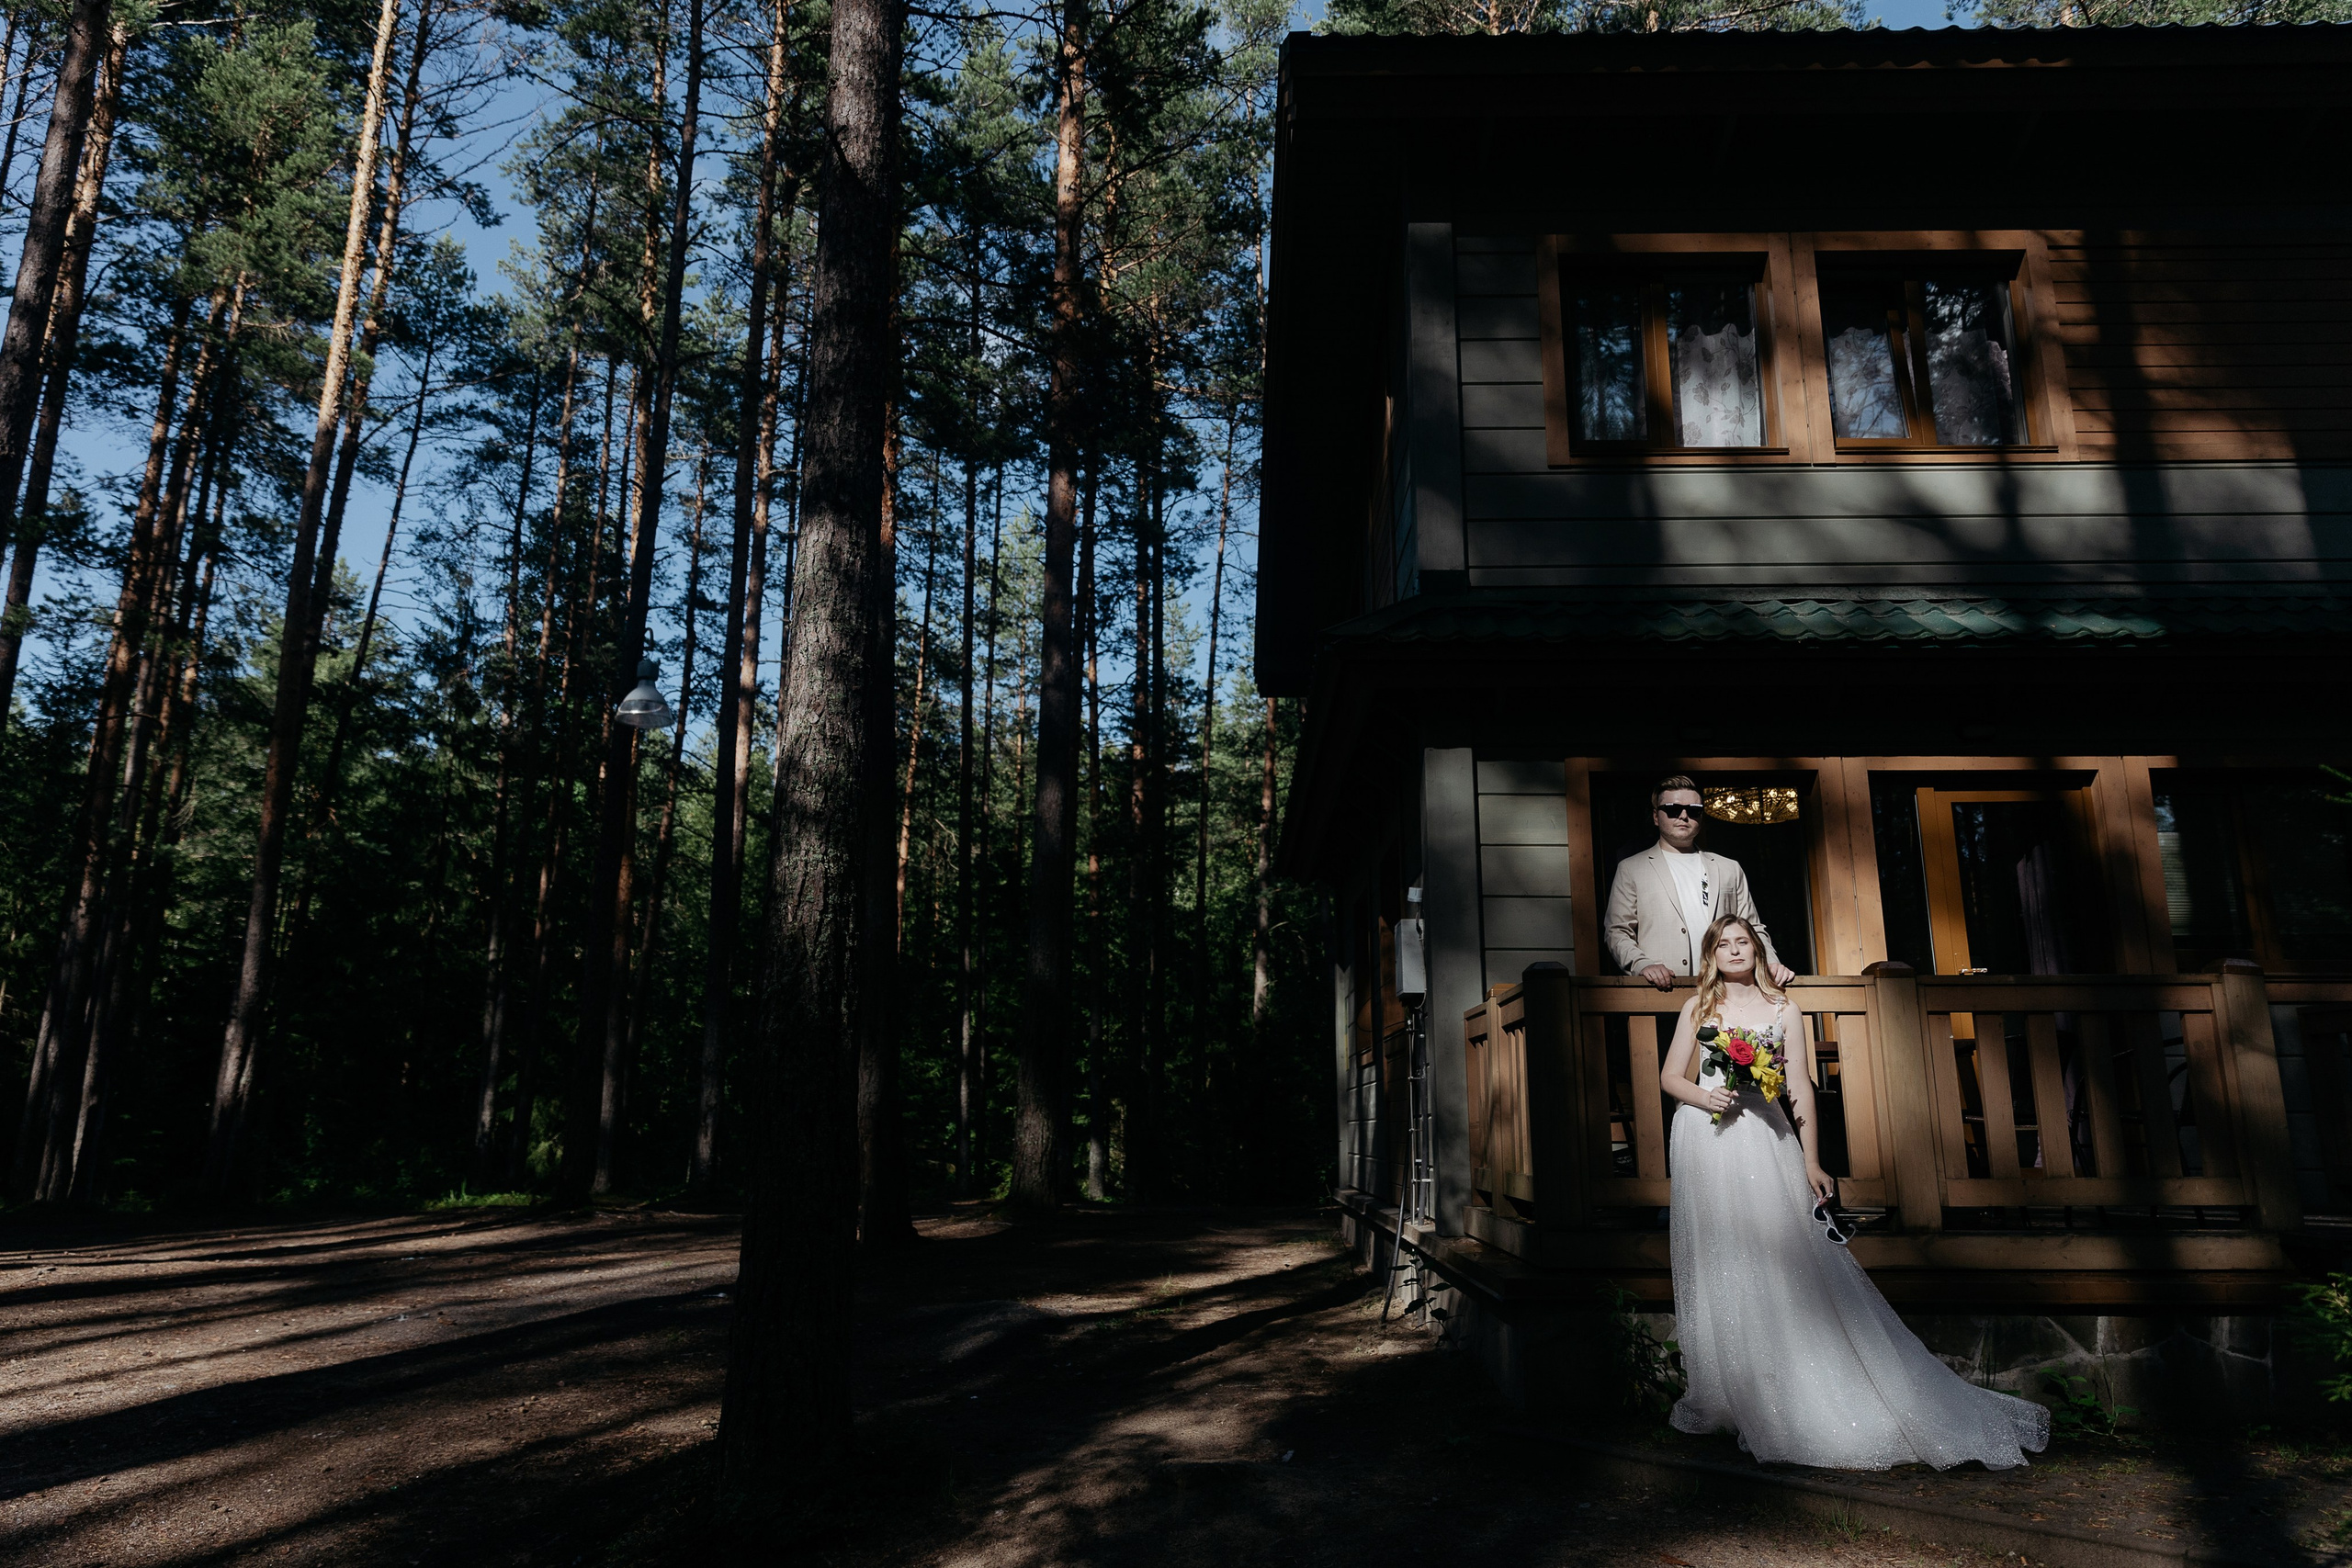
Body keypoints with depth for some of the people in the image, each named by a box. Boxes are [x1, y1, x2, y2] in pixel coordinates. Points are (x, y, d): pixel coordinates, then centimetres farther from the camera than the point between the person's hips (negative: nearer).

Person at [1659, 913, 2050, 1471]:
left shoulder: (1780, 1010, 8)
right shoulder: (1699, 1007, 9)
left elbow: (1800, 1089, 3)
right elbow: (1671, 1076, 9)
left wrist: (1812, 1162, -3)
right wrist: (1706, 1096, -12)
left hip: (1765, 1142, 0)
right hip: (1707, 1140, 1)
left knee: (1783, 1261, -4)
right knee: (1720, 1270, 3)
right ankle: (1729, 1397, 11)